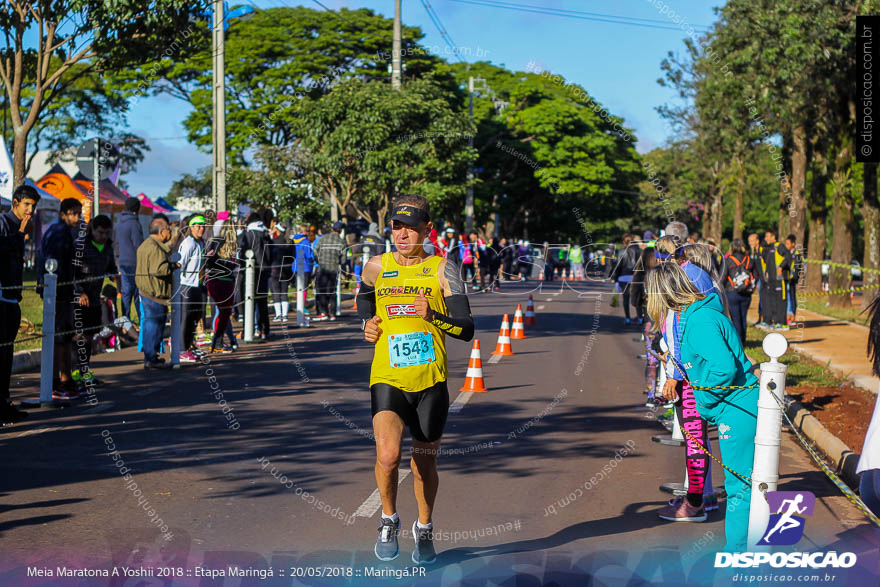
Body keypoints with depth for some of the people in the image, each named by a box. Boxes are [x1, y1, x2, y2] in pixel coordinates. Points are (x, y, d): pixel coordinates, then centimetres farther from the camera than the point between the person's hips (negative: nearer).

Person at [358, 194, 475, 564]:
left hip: (431, 383, 0)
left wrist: (433, 316, -23)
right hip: (387, 380, 0)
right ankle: (389, 520, 7)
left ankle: (424, 529, 38)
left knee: (424, 464, 11)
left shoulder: (442, 269, -1)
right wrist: (367, 325, 11)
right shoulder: (376, 267, 6)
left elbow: (467, 329, -6)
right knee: (387, 456, -21)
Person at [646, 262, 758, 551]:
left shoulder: (699, 321, -19)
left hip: (737, 408, -11)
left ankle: (737, 551, 5)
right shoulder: (693, 314, 11)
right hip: (734, 406, 11)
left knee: (739, 483, -2)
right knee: (739, 480, 18)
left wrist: (704, 403, -14)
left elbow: (724, 367, -27)